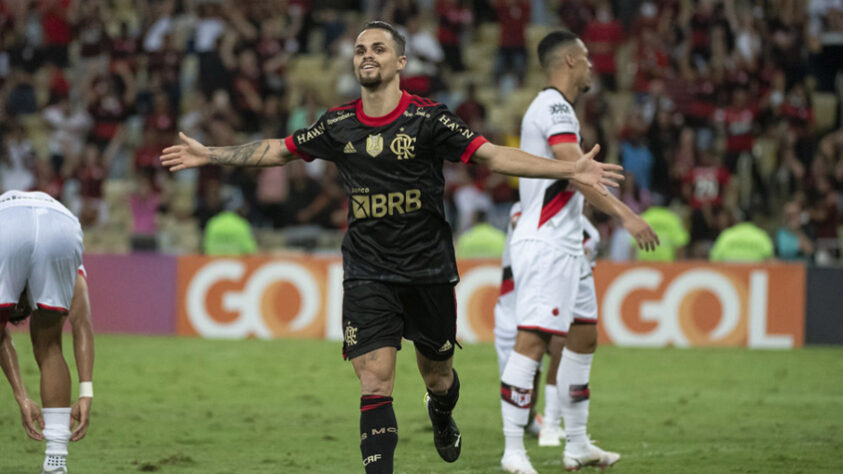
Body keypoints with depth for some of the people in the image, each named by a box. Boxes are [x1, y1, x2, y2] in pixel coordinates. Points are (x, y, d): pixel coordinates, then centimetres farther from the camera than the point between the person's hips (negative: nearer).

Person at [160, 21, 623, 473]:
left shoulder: (427, 118, -9)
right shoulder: (338, 124, 1)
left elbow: (491, 155, -12)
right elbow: (278, 151, 15)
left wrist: (570, 170, -22)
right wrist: (209, 155, 17)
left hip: (428, 269, -1)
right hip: (367, 274, 1)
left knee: (437, 375, 14)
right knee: (374, 382, -12)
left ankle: (442, 420, 50)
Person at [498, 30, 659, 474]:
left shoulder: (551, 107, 19)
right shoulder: (554, 108, -13)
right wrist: (625, 214, -27)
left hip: (566, 248, 11)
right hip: (545, 248, -11)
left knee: (584, 338, 14)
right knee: (532, 341, -13)